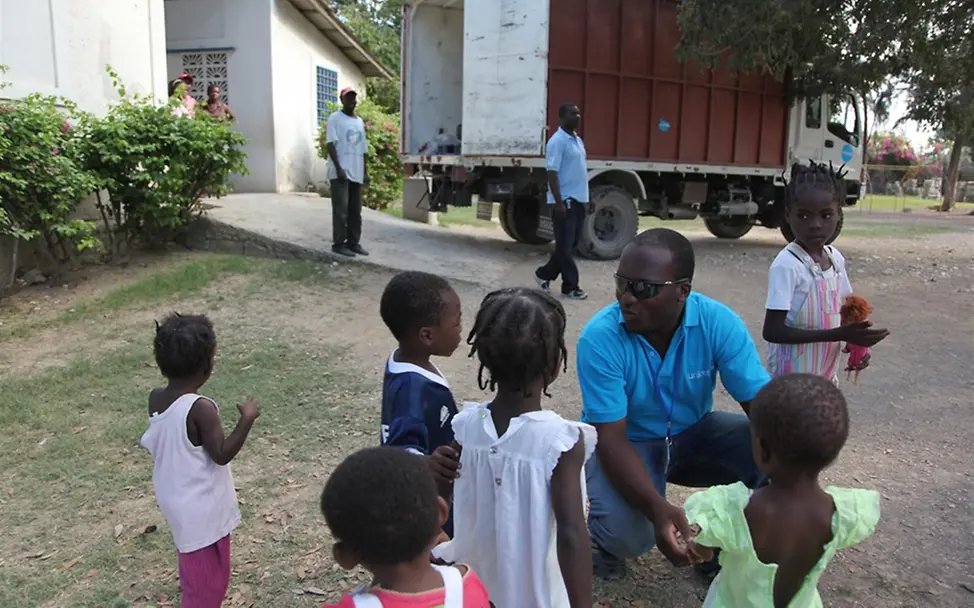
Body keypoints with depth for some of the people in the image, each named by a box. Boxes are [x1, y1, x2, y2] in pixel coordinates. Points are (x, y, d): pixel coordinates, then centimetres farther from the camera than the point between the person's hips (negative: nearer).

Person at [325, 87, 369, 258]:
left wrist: (365, 172, 15)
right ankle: (338, 244, -3)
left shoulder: (360, 121, 19)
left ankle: (354, 242, 14)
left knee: (355, 210, 8)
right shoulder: (335, 118, -2)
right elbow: (330, 144, -10)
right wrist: (338, 168, -19)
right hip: (340, 172, -7)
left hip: (356, 173, 7)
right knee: (341, 209, -8)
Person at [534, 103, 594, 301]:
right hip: (565, 201, -9)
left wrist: (586, 200, 20)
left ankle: (545, 274, 25)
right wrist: (559, 202, -23)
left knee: (571, 244, 13)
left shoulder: (578, 140, 17)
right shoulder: (557, 141, -12)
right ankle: (570, 287, 6)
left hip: (579, 200, 9)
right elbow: (552, 173, -17)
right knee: (565, 246, -1)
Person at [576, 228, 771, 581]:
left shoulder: (718, 322, -21)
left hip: (694, 434, 4)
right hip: (626, 444, -3)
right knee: (628, 536, -30)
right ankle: (605, 541, 11)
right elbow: (612, 438, -27)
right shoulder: (600, 337, -27)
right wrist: (658, 509, -43)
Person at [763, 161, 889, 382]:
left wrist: (855, 337, -6)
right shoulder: (787, 265, -22)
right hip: (791, 377, -8)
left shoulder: (836, 259, 1)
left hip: (825, 375, 8)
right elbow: (772, 331, -26)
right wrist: (838, 334, -28)